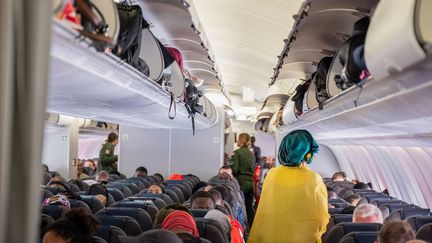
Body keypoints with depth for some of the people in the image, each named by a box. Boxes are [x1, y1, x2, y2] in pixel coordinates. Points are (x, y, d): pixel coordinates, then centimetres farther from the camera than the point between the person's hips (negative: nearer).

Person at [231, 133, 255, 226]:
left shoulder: (236, 153, -8)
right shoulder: (251, 154, 11)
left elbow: (234, 169, -13)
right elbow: (254, 169, 15)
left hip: (241, 182, -6)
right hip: (251, 182, 6)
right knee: (250, 207, 12)